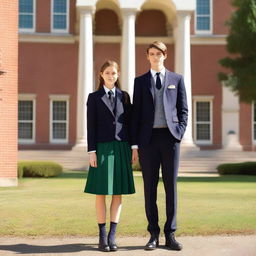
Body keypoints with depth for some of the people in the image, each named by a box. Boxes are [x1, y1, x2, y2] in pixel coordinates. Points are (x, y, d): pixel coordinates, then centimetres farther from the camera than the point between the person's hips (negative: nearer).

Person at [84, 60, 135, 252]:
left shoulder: (124, 96, 11)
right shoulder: (94, 97, 4)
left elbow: (130, 122, 9)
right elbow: (91, 126, -1)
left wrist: (132, 148, 3)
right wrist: (91, 152, -8)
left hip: (121, 148, 2)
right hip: (103, 148, -2)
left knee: (118, 193, 2)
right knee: (101, 193, 0)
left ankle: (112, 235, 8)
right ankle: (102, 235, 9)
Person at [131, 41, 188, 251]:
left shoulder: (177, 79, 10)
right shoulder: (140, 81, 10)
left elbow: (183, 110, 9)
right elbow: (136, 113, 6)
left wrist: (180, 133, -6)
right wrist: (135, 144, 0)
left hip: (170, 138, 0)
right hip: (148, 139, 0)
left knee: (171, 186, 1)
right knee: (150, 187, 3)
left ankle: (170, 235, 9)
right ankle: (154, 235, 11)